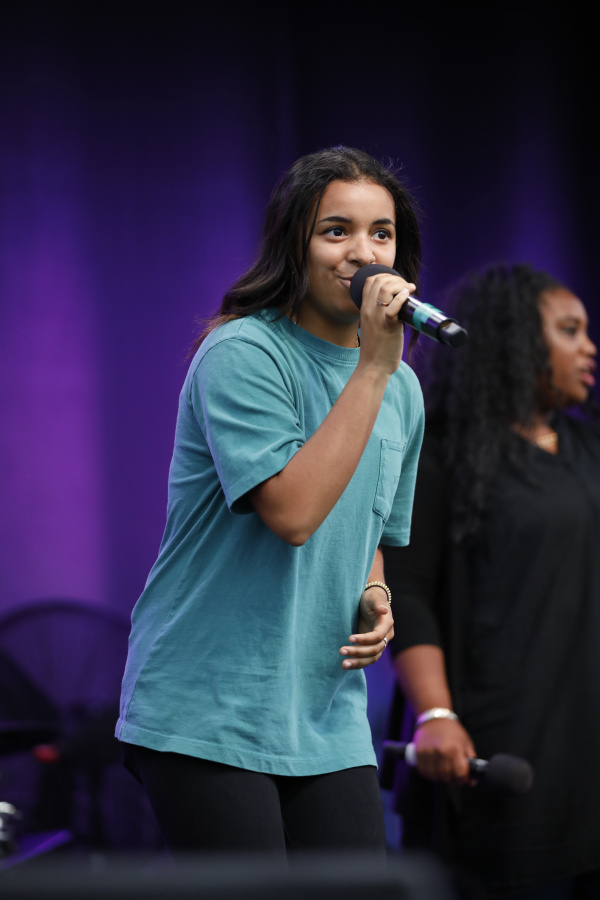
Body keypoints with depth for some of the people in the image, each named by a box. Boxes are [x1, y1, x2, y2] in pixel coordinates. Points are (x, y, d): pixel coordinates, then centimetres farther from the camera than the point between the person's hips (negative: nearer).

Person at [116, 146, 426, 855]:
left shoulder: (403, 389, 12)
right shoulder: (240, 353, -12)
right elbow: (293, 511, -23)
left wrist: (374, 599, 3)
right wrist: (373, 367, -21)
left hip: (328, 718, 7)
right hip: (205, 712, -7)